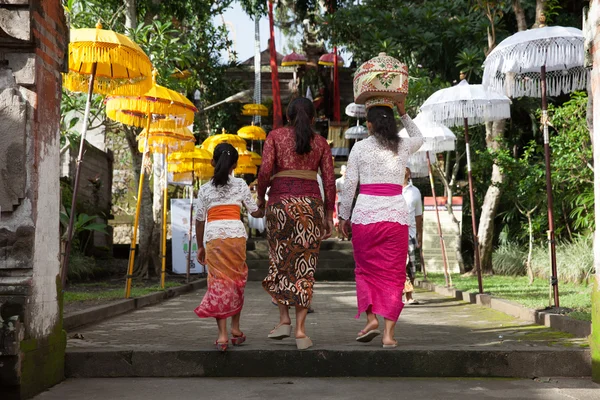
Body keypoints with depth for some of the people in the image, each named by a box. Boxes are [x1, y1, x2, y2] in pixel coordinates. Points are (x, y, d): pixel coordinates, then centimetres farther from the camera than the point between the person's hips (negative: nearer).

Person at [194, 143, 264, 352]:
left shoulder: (205, 189, 11)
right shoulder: (240, 185, 10)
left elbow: (200, 220, 12)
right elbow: (255, 212, 15)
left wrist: (200, 246, 21)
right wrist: (265, 211, 38)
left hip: (213, 237, 0)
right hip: (236, 234, 0)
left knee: (218, 282, 0)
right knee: (236, 280, 14)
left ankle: (222, 334, -8)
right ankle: (235, 328, 21)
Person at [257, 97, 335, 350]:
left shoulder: (275, 136, 8)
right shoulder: (320, 142, 12)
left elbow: (265, 170, -4)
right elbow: (329, 181, 6)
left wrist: (260, 196, 10)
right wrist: (329, 215, 11)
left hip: (280, 201, -1)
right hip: (310, 203, 1)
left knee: (279, 262, 14)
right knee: (305, 267, 2)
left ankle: (284, 319, 5)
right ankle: (300, 330, -3)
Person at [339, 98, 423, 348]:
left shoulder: (359, 148, 1)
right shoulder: (403, 147, 7)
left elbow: (349, 185, -1)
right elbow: (419, 138, 31)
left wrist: (344, 217, 7)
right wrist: (404, 113, 26)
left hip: (365, 214, -1)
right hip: (396, 215, 1)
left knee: (366, 269, 16)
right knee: (392, 274, 6)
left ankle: (371, 318, 2)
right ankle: (389, 333, 2)